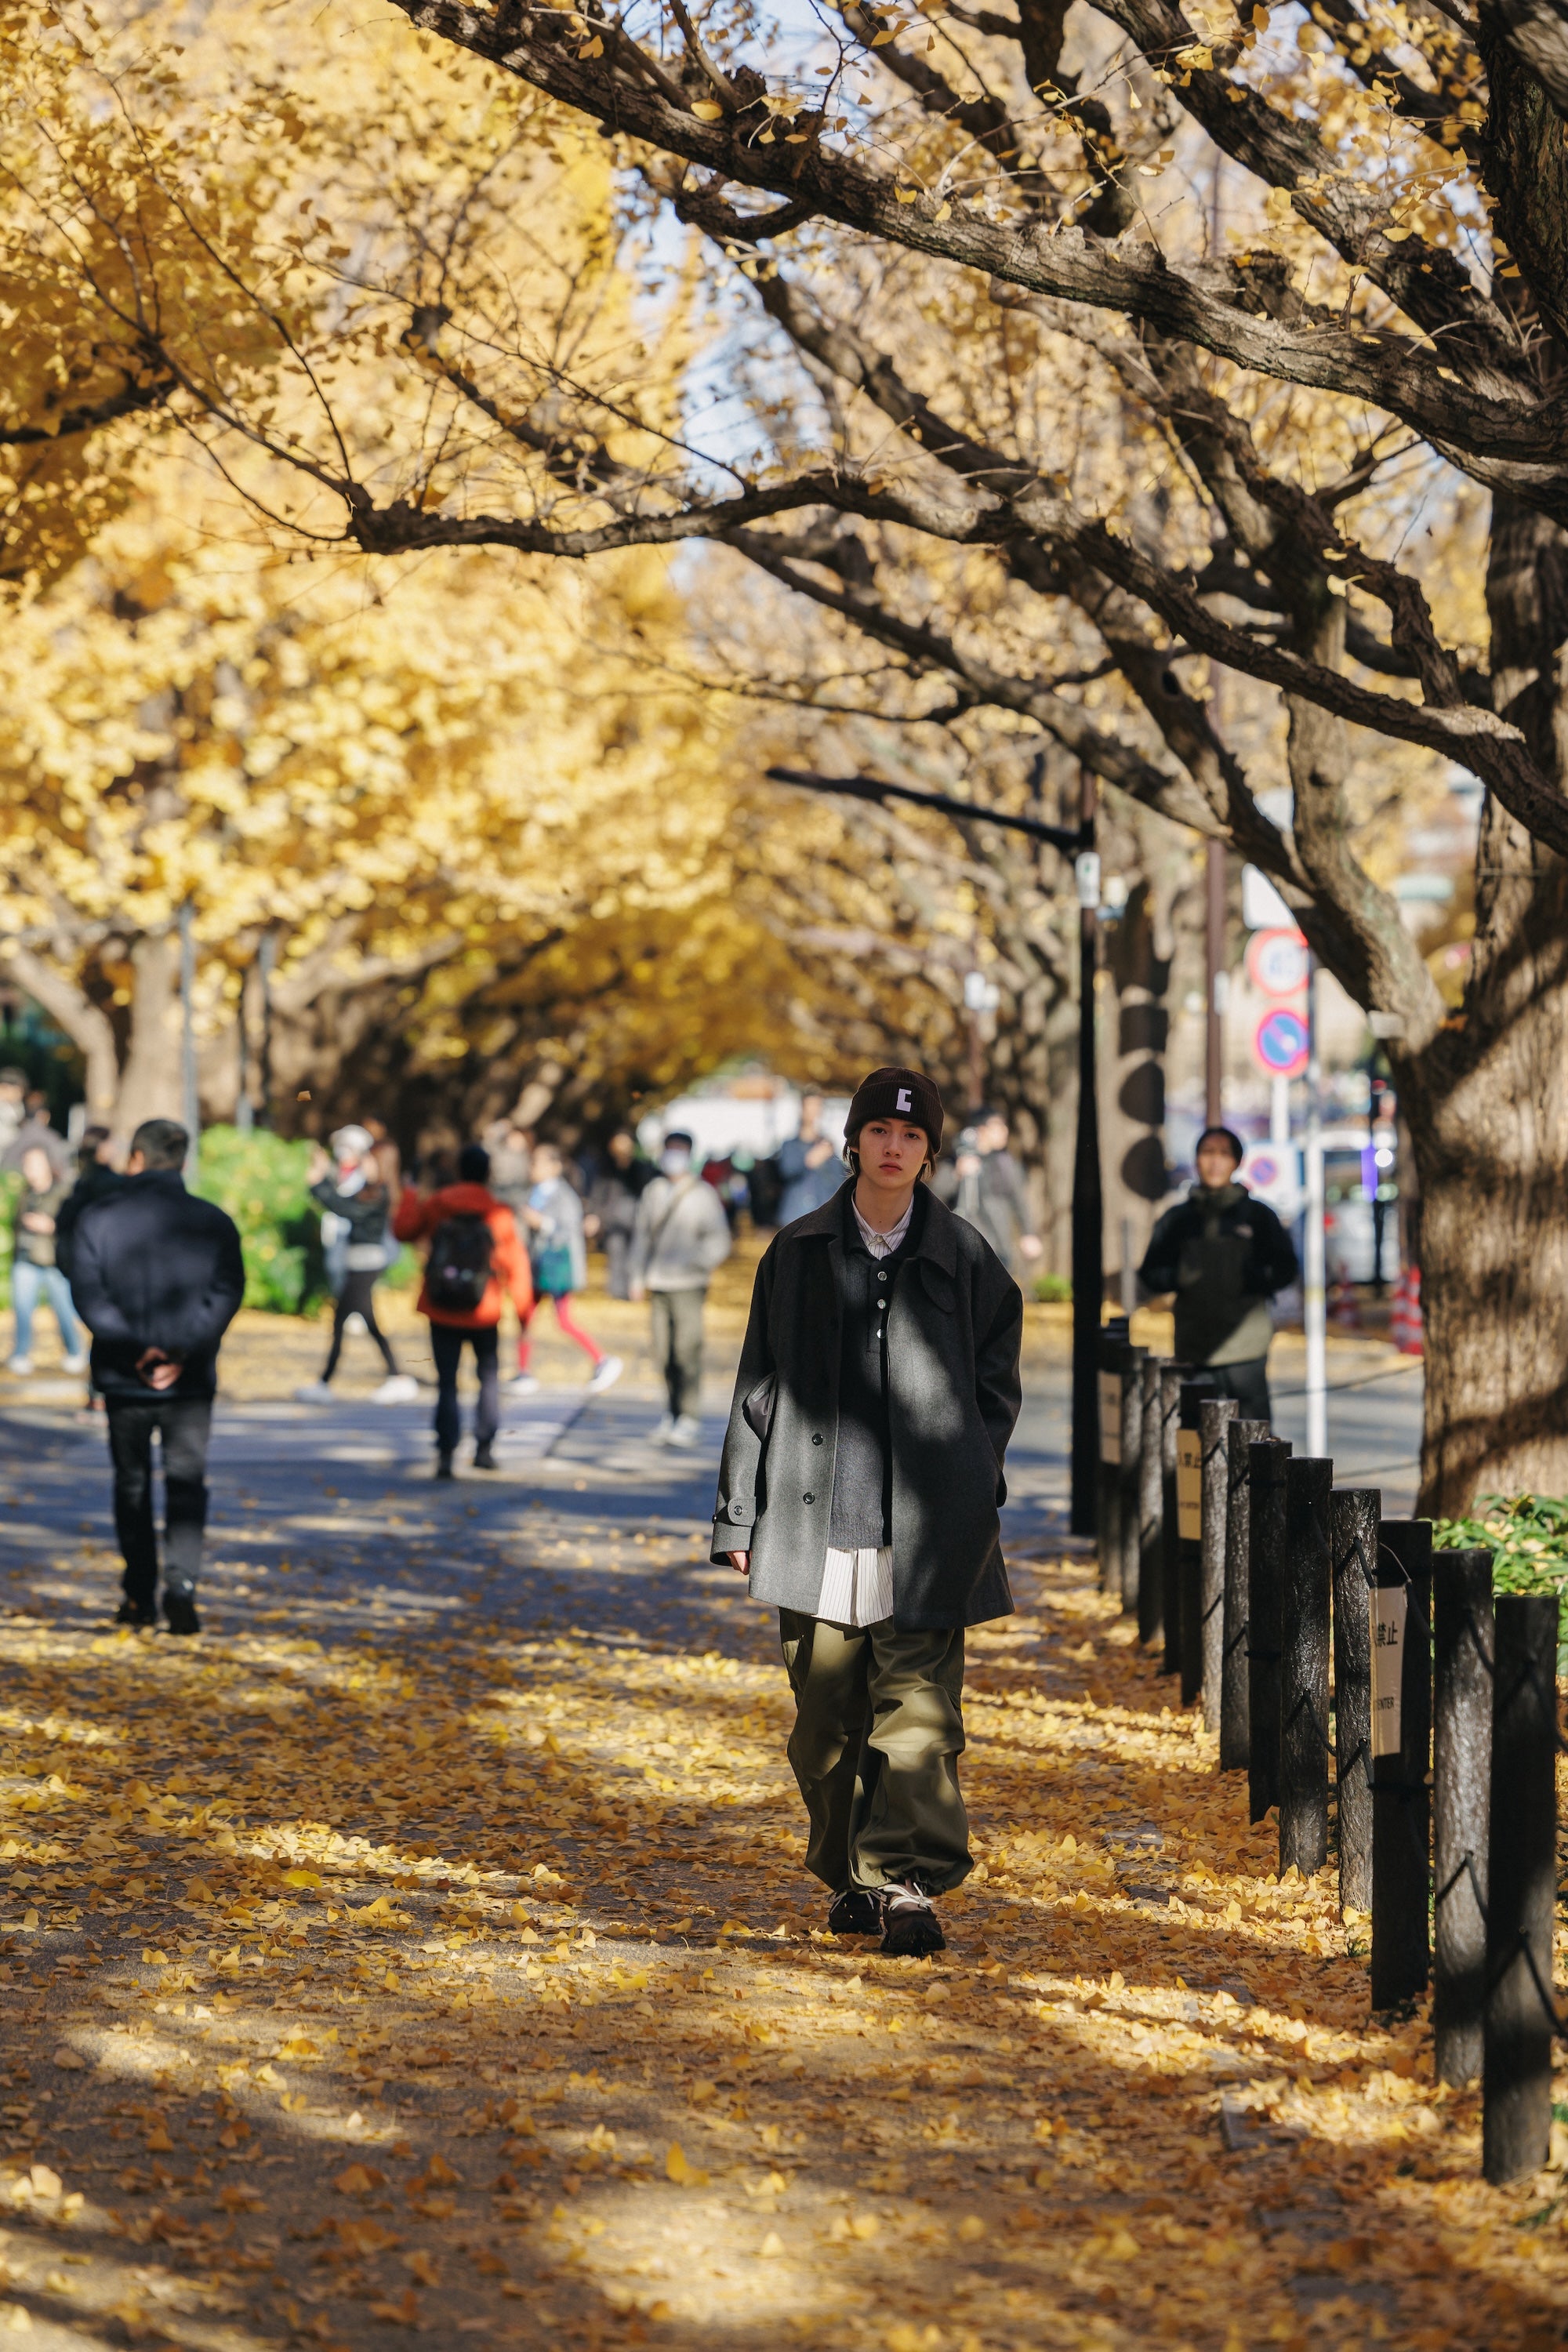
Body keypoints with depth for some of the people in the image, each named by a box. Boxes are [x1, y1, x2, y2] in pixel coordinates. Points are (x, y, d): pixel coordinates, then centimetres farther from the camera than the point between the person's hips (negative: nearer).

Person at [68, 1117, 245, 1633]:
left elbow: (89, 1295, -10)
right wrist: (185, 1353, -14)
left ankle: (140, 1596, 15)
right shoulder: (213, 1222, 0)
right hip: (192, 1383, 0)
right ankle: (181, 1588, -11)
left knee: (132, 1486, 13)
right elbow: (226, 1295, -8)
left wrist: (134, 1348, -15)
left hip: (123, 1379, 0)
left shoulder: (97, 1218, -2)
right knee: (186, 1484, 5)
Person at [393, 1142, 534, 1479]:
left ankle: (446, 1453, -6)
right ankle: (484, 1447, 13)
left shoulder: (436, 1205, -4)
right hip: (484, 1314, -1)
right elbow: (515, 1263, -4)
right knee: (489, 1377, 17)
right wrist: (524, 1308, 6)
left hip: (442, 1312, 1)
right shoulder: (499, 1213, -6)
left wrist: (408, 1195, 24)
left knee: (447, 1383, 5)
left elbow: (404, 1230, 8)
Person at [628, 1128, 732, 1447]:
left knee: (687, 1351, -9)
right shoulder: (654, 1191, 13)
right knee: (664, 1354, 5)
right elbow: (641, 1235, 19)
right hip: (658, 1286, 4)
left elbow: (719, 1240, -2)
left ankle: (689, 1419, -7)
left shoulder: (702, 1194, 0)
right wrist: (638, 1276, 14)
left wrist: (696, 1264, -16)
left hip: (688, 1286, -4)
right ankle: (673, 1413, 16)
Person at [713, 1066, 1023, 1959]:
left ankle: (910, 1884, -9)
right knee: (826, 1710, 5)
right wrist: (741, 1512, 6)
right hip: (817, 1517, 2)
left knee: (919, 1705, -9)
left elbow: (996, 1383, 10)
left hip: (928, 1522, -1)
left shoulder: (964, 1257, 6)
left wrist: (973, 1490, 0)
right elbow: (760, 1385, 10)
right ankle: (851, 1877, 20)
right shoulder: (798, 1255, 9)